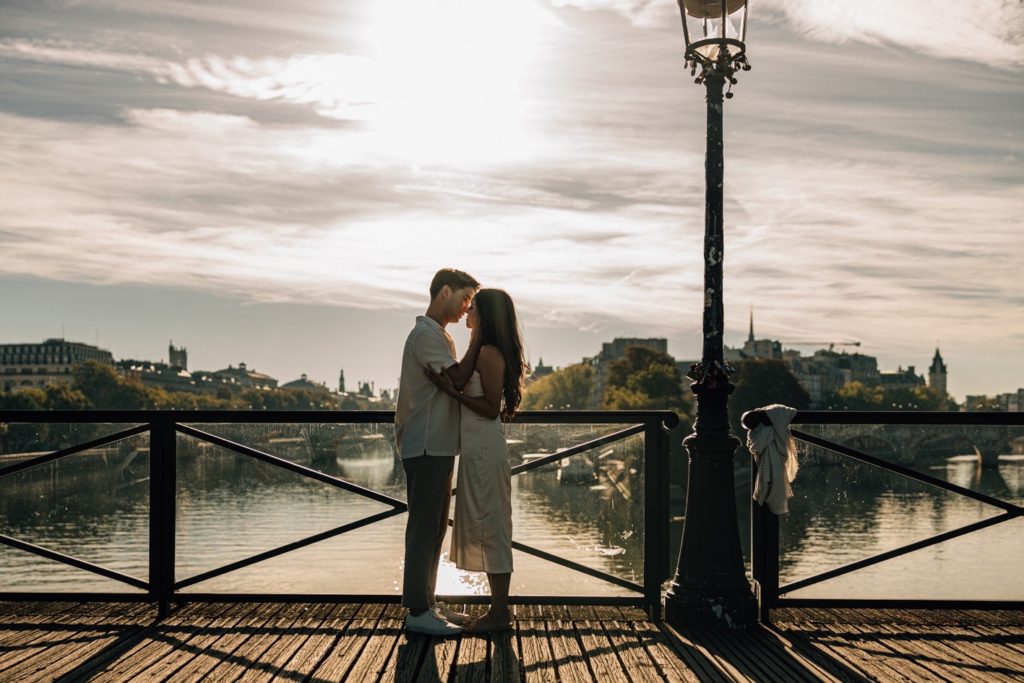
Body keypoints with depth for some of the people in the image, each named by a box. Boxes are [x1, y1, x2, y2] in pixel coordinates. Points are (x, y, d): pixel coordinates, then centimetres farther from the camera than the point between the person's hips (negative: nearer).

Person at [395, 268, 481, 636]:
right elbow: (458, 378, -24)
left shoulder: (439, 335, 19)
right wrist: (478, 338, -16)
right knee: (424, 528, -6)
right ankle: (418, 611, -1)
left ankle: (427, 602, 22)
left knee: (434, 528, 14)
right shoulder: (426, 333, -13)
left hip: (438, 447, 10)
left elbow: (453, 385, 18)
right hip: (425, 447, -10)